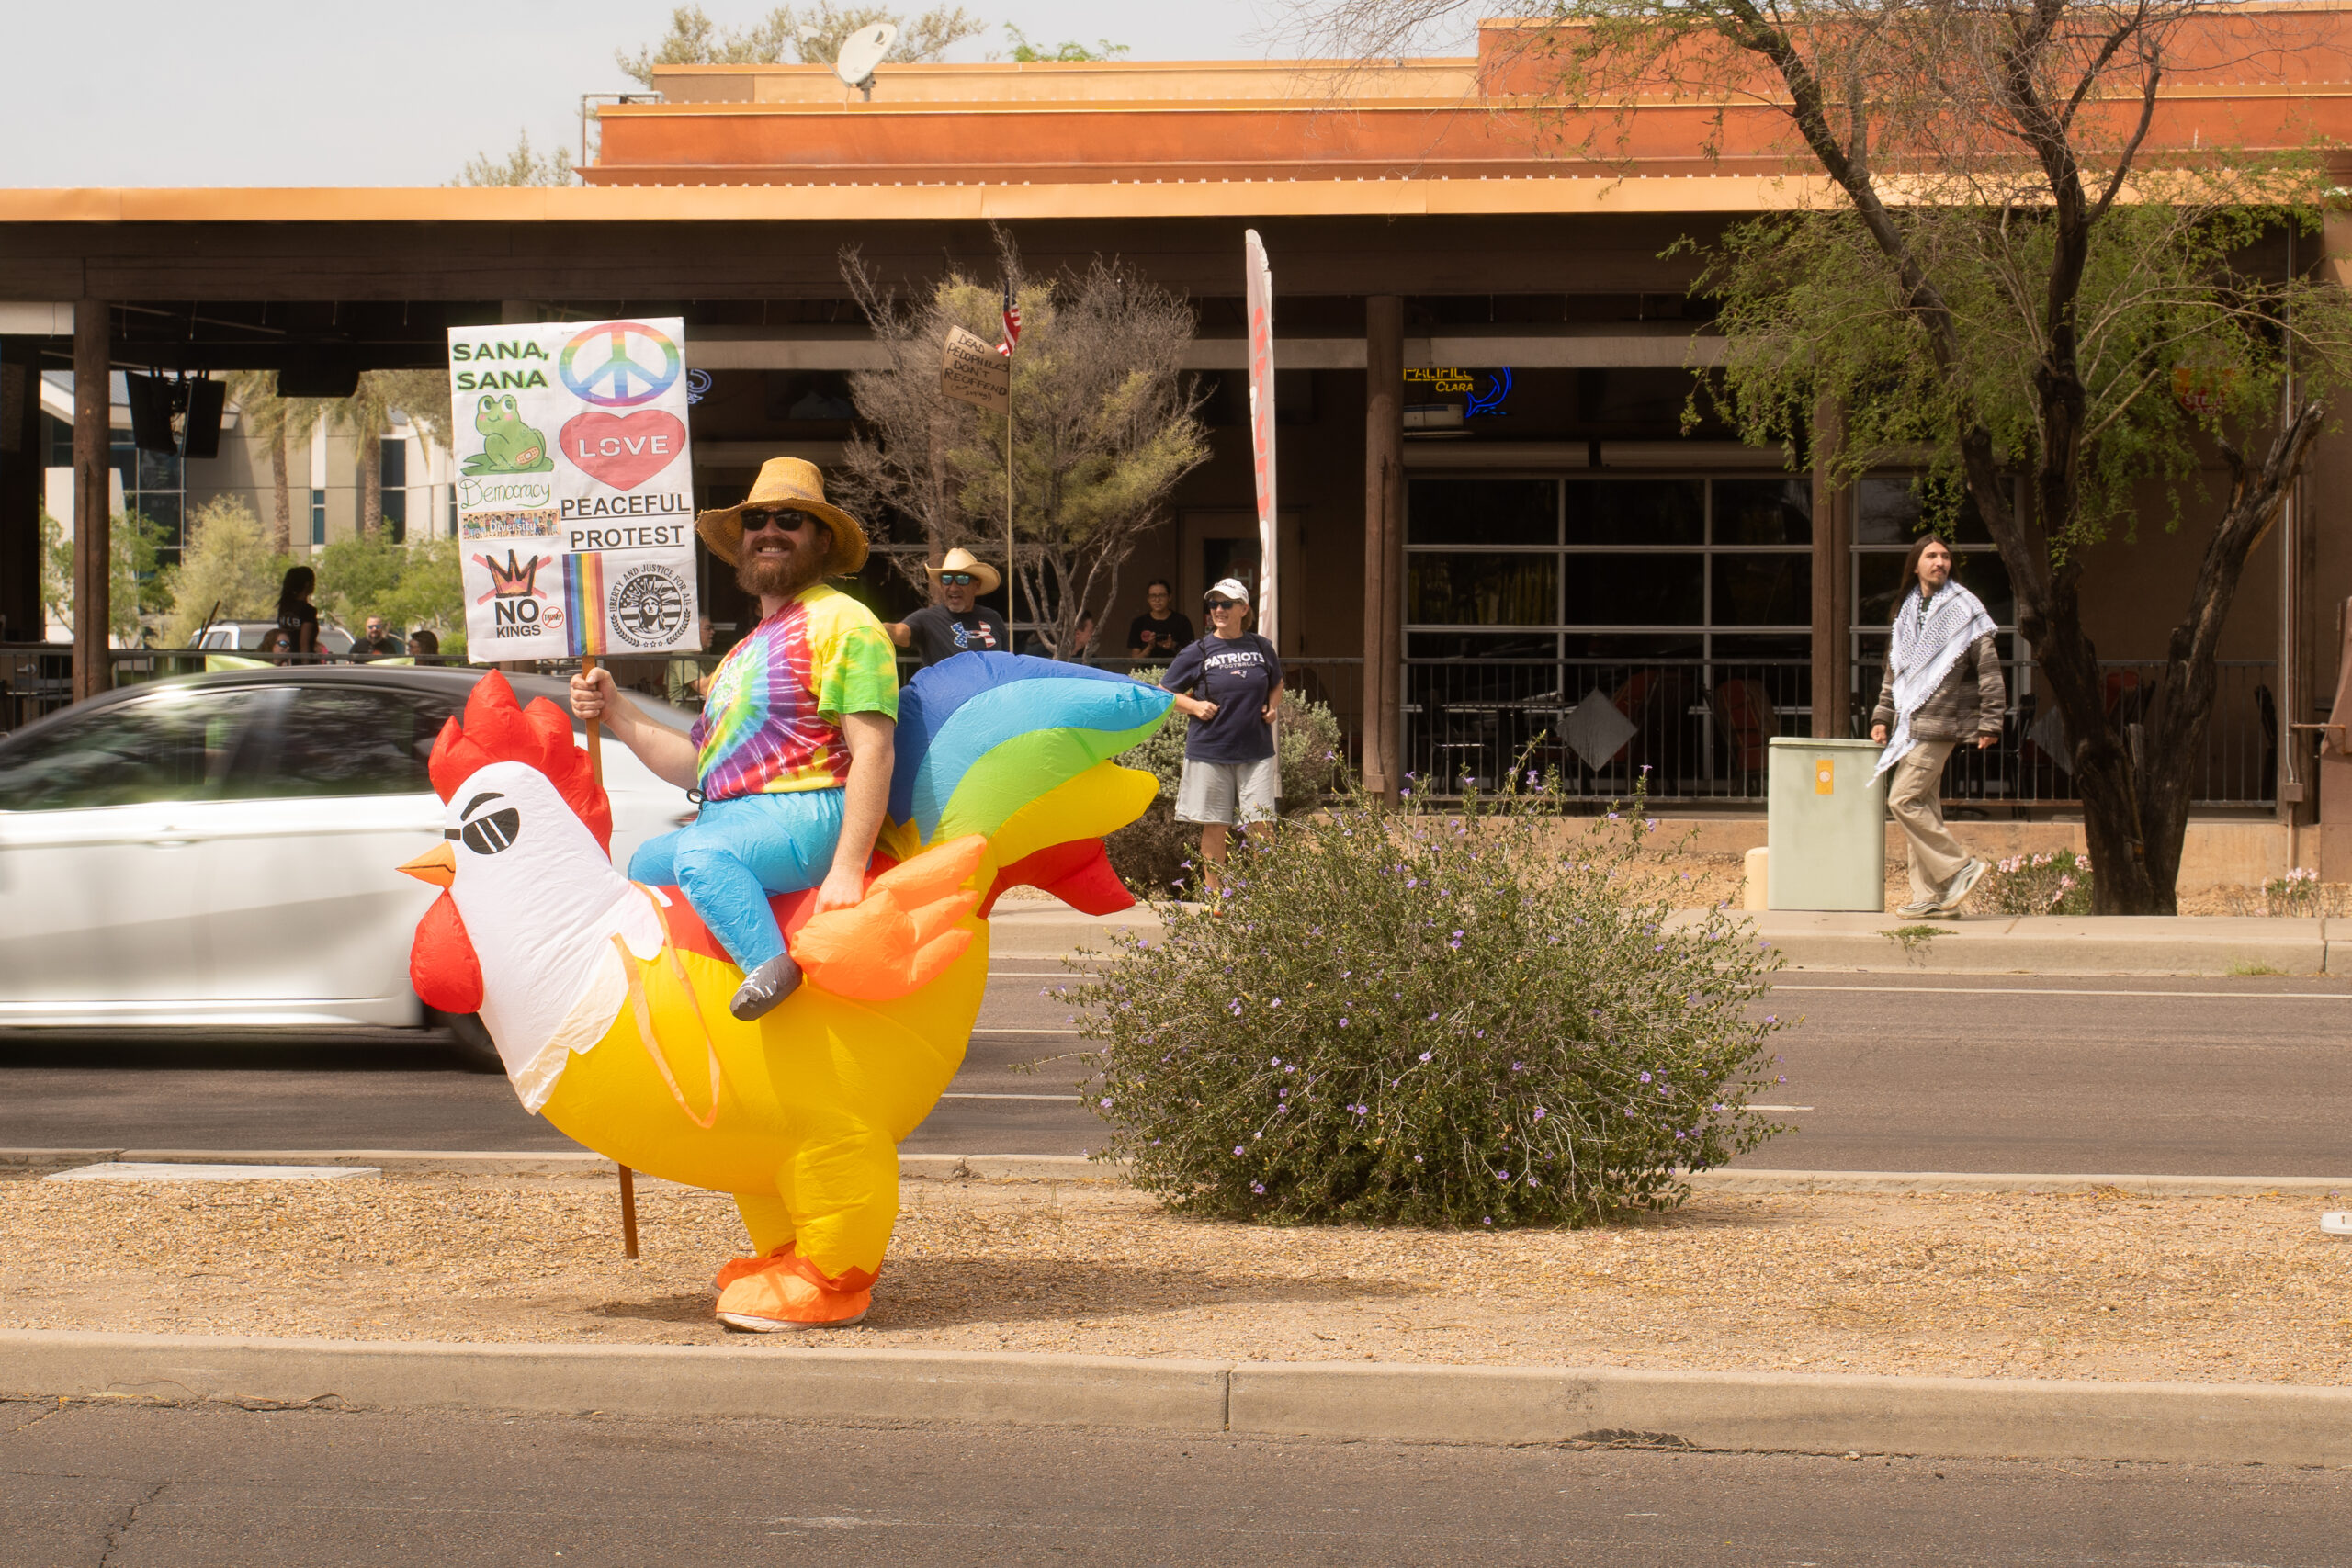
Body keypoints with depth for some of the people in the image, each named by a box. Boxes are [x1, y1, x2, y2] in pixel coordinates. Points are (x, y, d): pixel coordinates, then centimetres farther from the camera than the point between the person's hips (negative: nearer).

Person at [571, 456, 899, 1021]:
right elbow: (696, 765, 24)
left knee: (700, 852, -34)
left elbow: (874, 752, -16)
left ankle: (770, 966, -43)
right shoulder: (745, 651, 26)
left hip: (803, 815, -10)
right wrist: (614, 711, 11)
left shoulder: (843, 623, -5)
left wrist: (847, 870, -25)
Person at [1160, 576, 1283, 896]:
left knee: (1261, 824, -5)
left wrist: (1273, 706, 5)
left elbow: (1277, 684, 26)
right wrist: (1194, 705, -9)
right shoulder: (1197, 653, -1)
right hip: (1210, 751, -1)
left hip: (1256, 751, 1)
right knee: (1214, 826, 4)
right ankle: (1215, 896, 13)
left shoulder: (1262, 648, 7)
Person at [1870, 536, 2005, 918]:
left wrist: (1989, 722, -10)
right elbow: (1894, 668, 23)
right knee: (1923, 805, 6)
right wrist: (1882, 715, 16)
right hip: (1912, 723, 7)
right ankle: (1930, 895, 8)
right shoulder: (1908, 610, 15)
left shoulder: (1962, 609, -5)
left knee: (1904, 800, -14)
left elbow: (1988, 668, -7)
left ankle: (1959, 867, -5)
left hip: (1939, 722, -7)